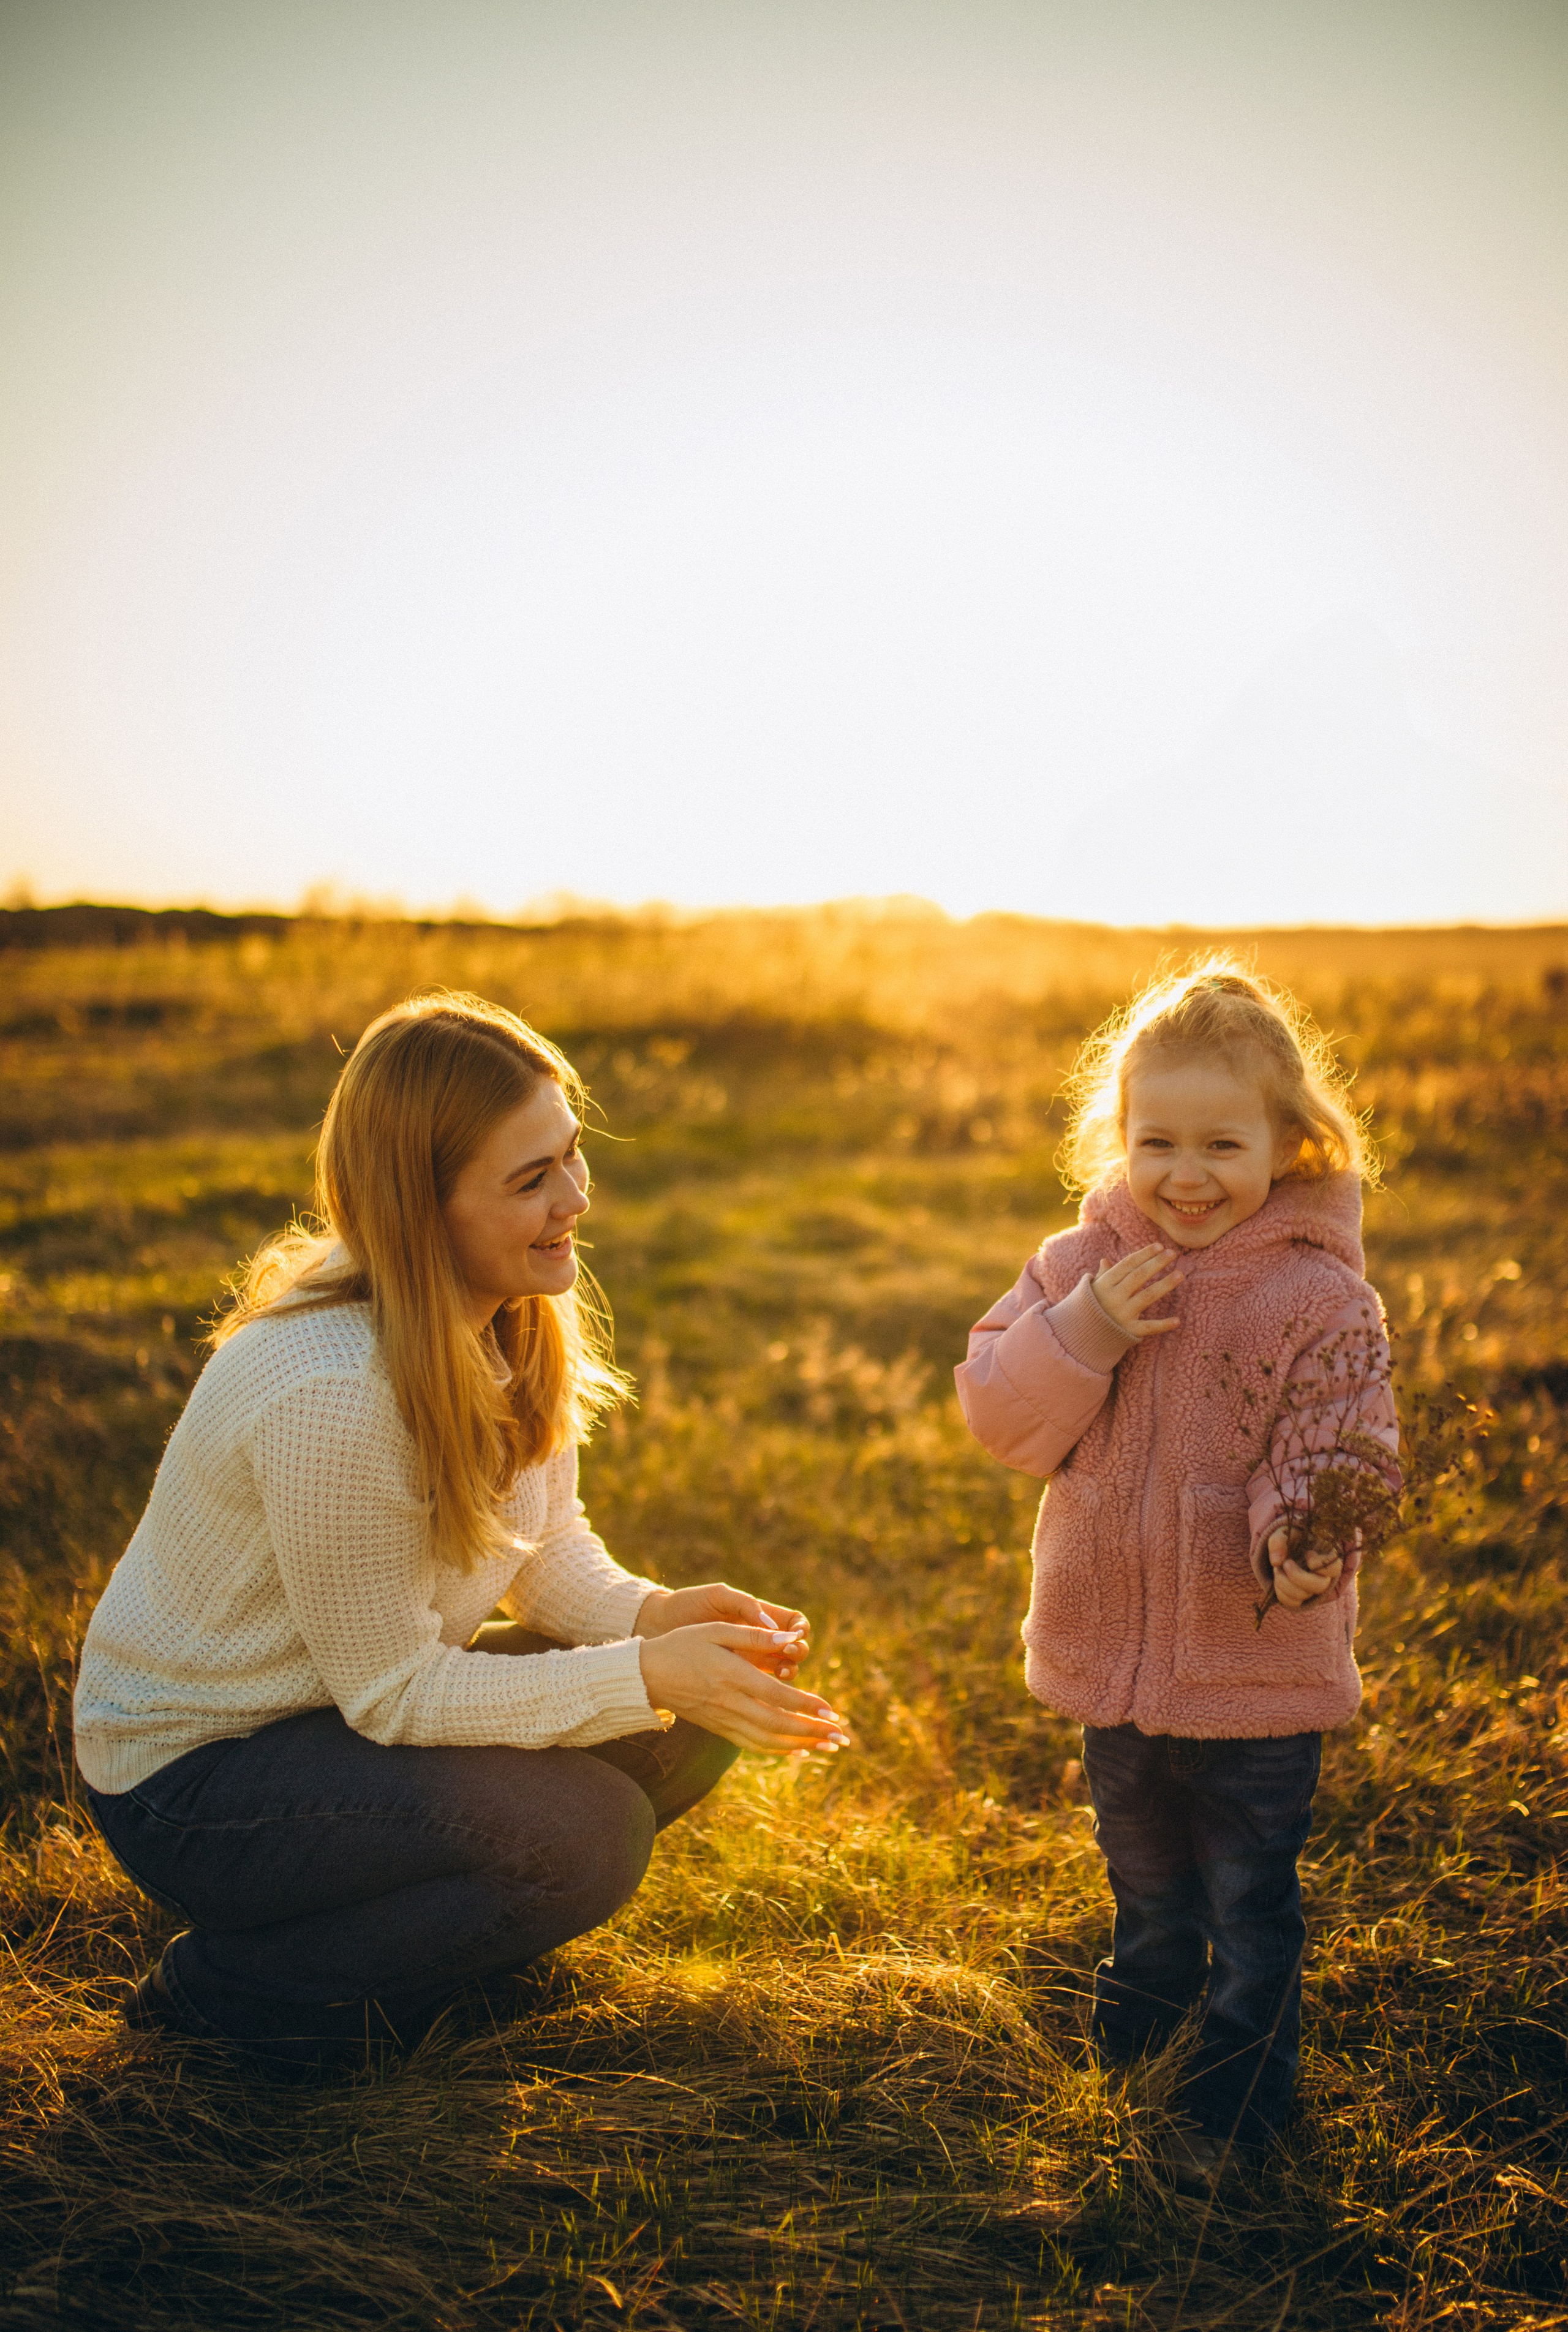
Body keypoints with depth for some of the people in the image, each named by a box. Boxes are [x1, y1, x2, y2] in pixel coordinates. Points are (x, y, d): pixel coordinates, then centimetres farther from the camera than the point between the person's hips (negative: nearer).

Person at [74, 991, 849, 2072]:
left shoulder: (520, 1318, -7)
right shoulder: (331, 1396, -33)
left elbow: (549, 1549, 2)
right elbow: (389, 1691, -25)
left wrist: (657, 1615, -19)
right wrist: (644, 1673, -30)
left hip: (364, 1700, 8)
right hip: (192, 1775, -8)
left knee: (692, 1724, -5)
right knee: (590, 1833, -25)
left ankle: (407, 1911, 11)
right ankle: (231, 1988, -5)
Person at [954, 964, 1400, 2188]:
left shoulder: (1321, 1299, -15)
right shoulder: (1080, 1267, -5)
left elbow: (1342, 1451, -16)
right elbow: (1004, 1417, -8)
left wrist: (1305, 1539, -37)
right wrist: (1082, 1332, -24)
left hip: (1260, 1663, -4)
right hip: (1112, 1649, 4)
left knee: (1251, 1895, 10)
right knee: (1145, 1867, 28)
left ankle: (1234, 2097, 30)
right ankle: (1147, 1995, 56)